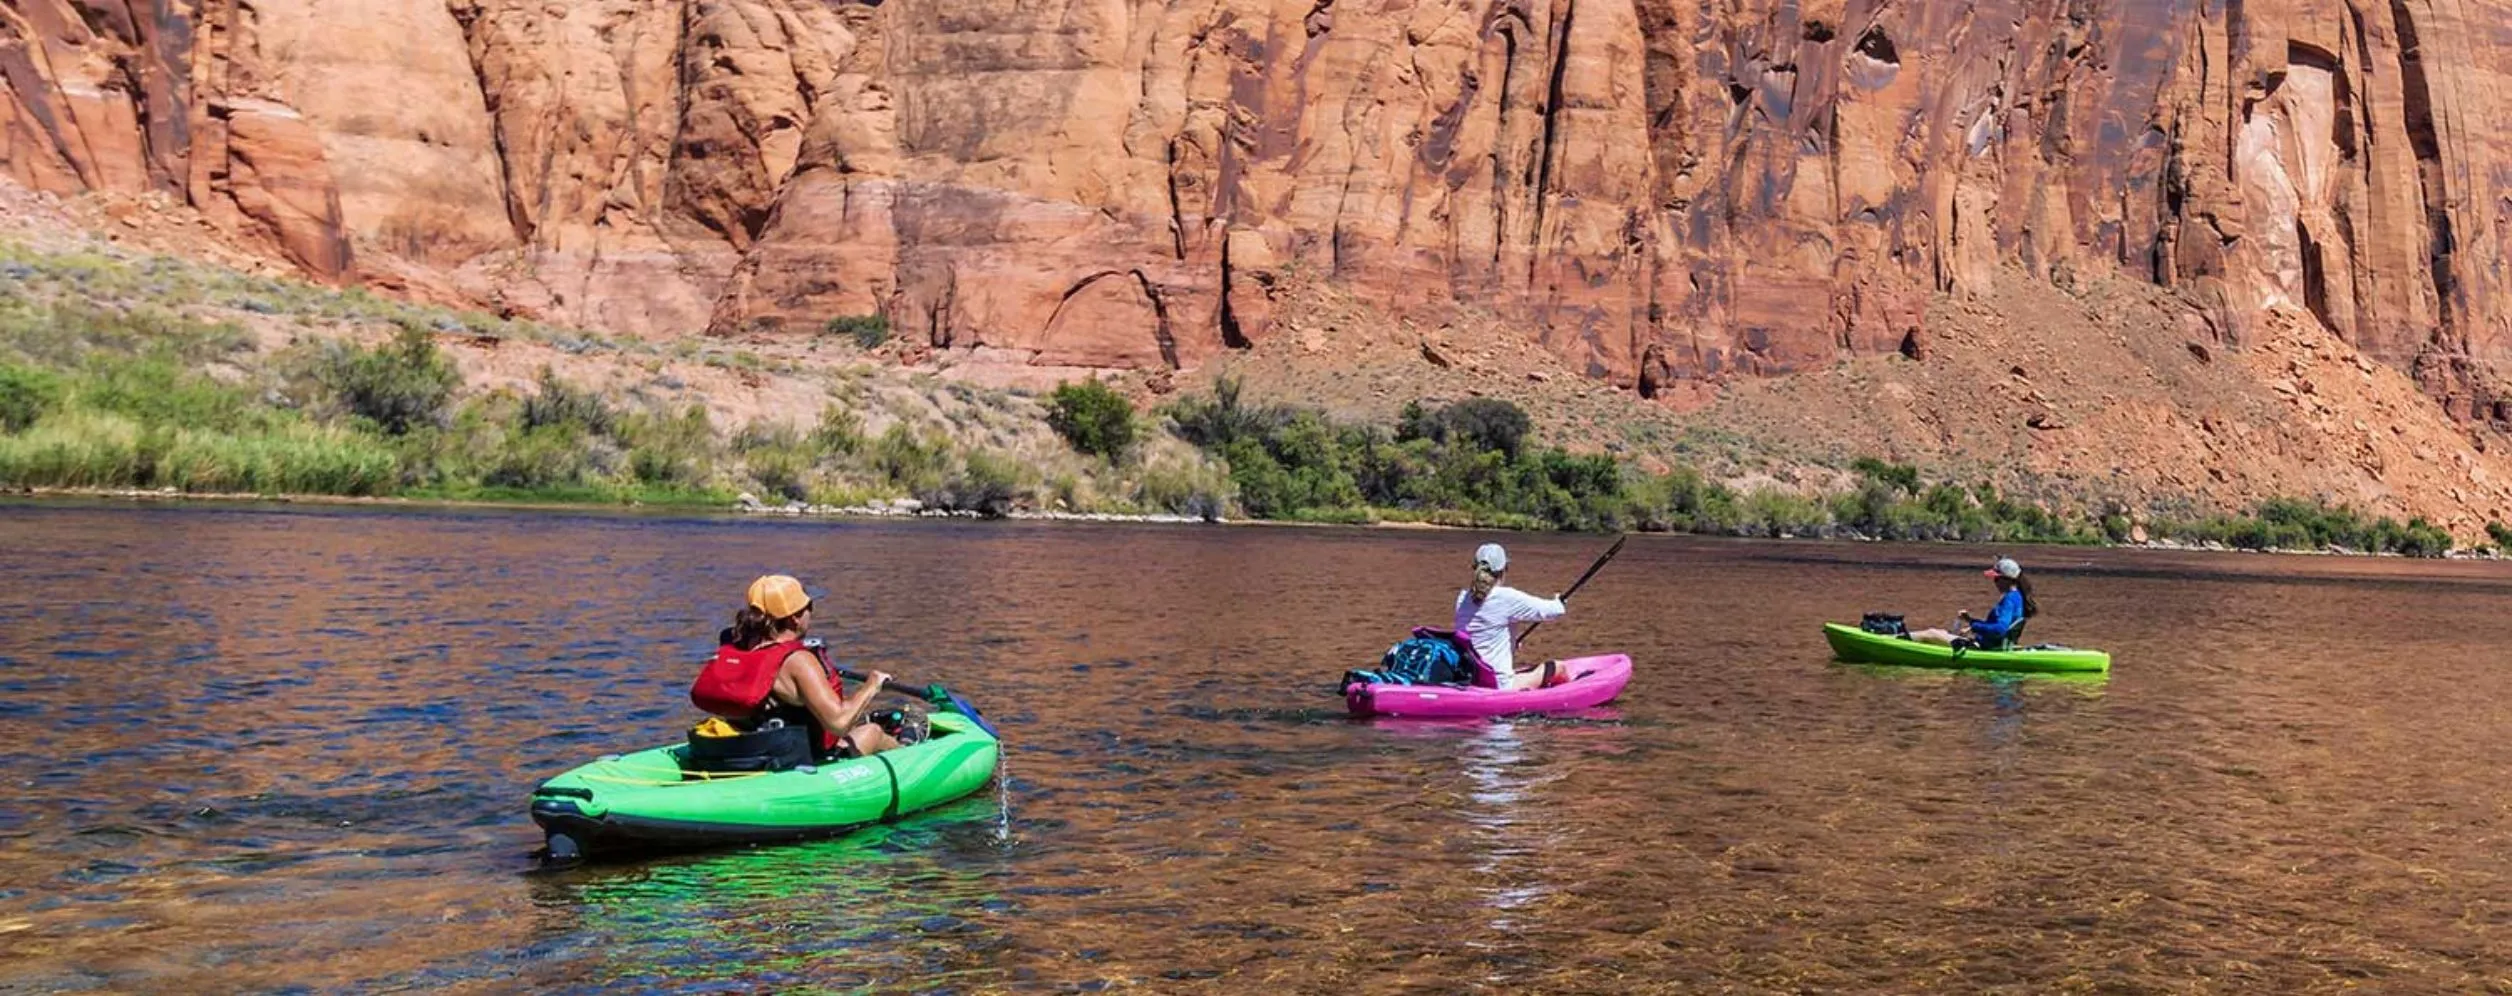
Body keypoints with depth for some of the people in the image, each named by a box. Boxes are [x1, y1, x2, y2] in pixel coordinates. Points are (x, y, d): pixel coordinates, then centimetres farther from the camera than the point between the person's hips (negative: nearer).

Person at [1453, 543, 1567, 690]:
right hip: (1499, 686, -7)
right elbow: (1554, 611, -9)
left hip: (1467, 681, 7)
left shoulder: (1463, 598, 4)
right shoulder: (1507, 597, -14)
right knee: (1557, 668, 11)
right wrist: (1559, 603, 14)